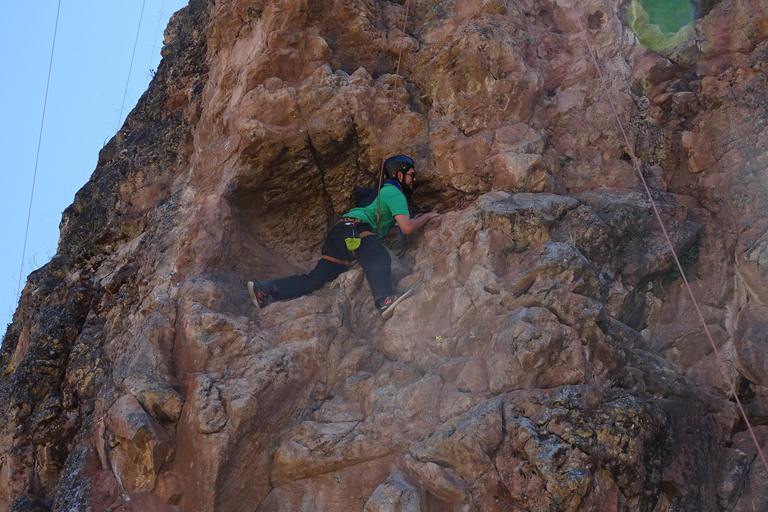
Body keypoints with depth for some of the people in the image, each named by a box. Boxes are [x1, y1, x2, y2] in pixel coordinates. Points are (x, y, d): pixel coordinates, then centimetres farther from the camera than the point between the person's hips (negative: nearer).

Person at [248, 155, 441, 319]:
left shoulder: (384, 192, 34)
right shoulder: (394, 193, 2)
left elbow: (383, 229, 38)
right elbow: (406, 227, -9)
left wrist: (413, 221, 36)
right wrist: (426, 217, 9)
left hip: (339, 233, 10)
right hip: (354, 229, -10)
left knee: (316, 278, -2)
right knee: (378, 258, -35)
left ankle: (265, 289, -10)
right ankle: (385, 299, -62)